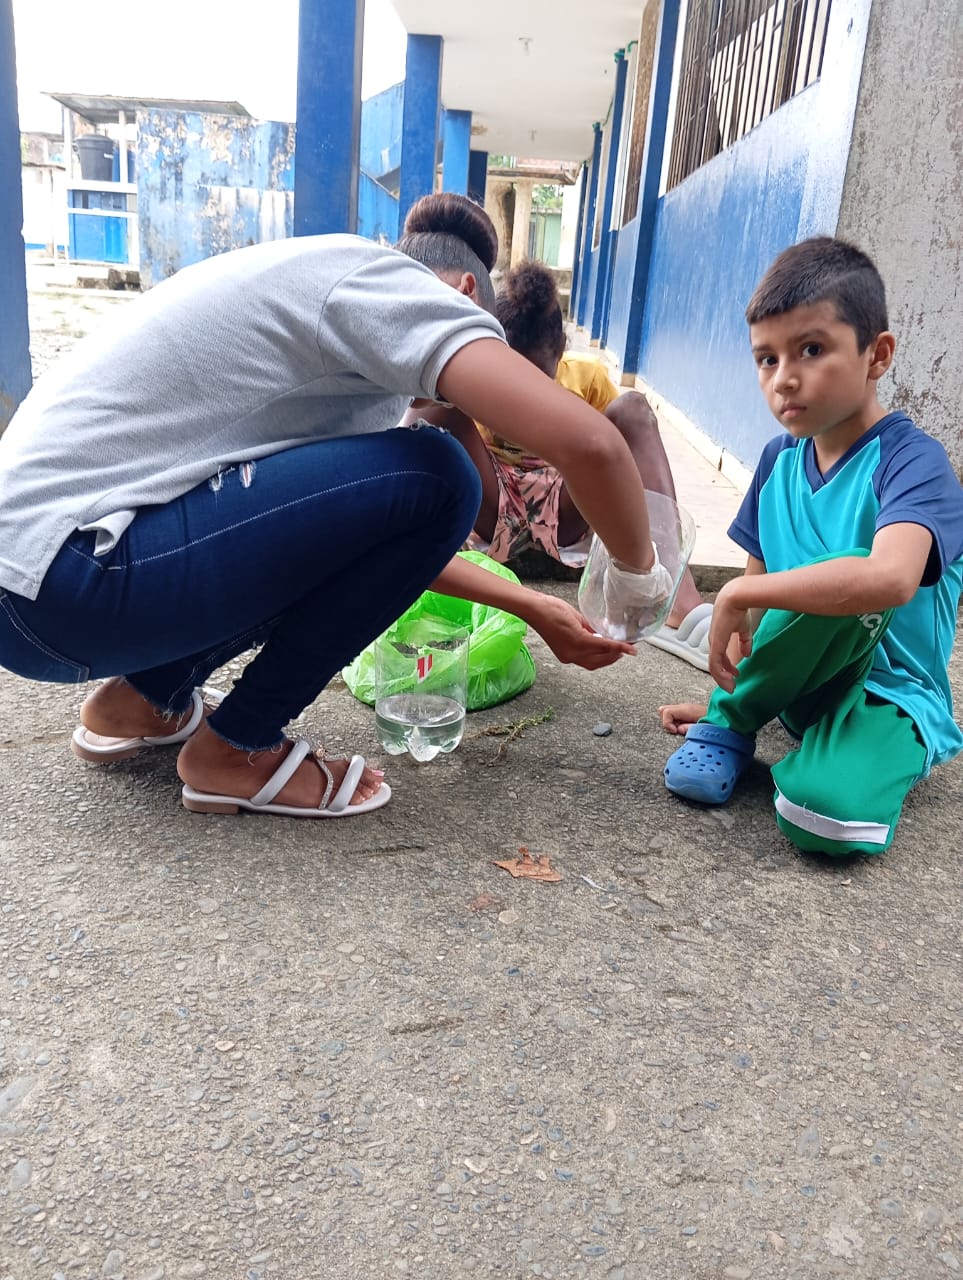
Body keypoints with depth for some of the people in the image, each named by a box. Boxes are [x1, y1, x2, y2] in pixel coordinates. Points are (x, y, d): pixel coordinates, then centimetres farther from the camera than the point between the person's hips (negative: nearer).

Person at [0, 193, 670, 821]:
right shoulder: (392, 284, -9)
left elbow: (394, 530, 23)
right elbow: (587, 441, -22)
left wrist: (532, 608, 24)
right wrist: (638, 573, -2)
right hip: (57, 582, -10)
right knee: (430, 479, -13)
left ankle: (145, 699, 19)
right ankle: (238, 749, 0)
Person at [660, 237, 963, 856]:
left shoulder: (913, 459, -18)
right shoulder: (780, 459, 2)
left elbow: (891, 578, -38)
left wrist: (736, 595, -30)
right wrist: (733, 686, 3)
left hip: (891, 695, -4)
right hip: (801, 677, 5)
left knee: (825, 814, -38)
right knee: (834, 581, -32)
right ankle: (730, 722, -9)